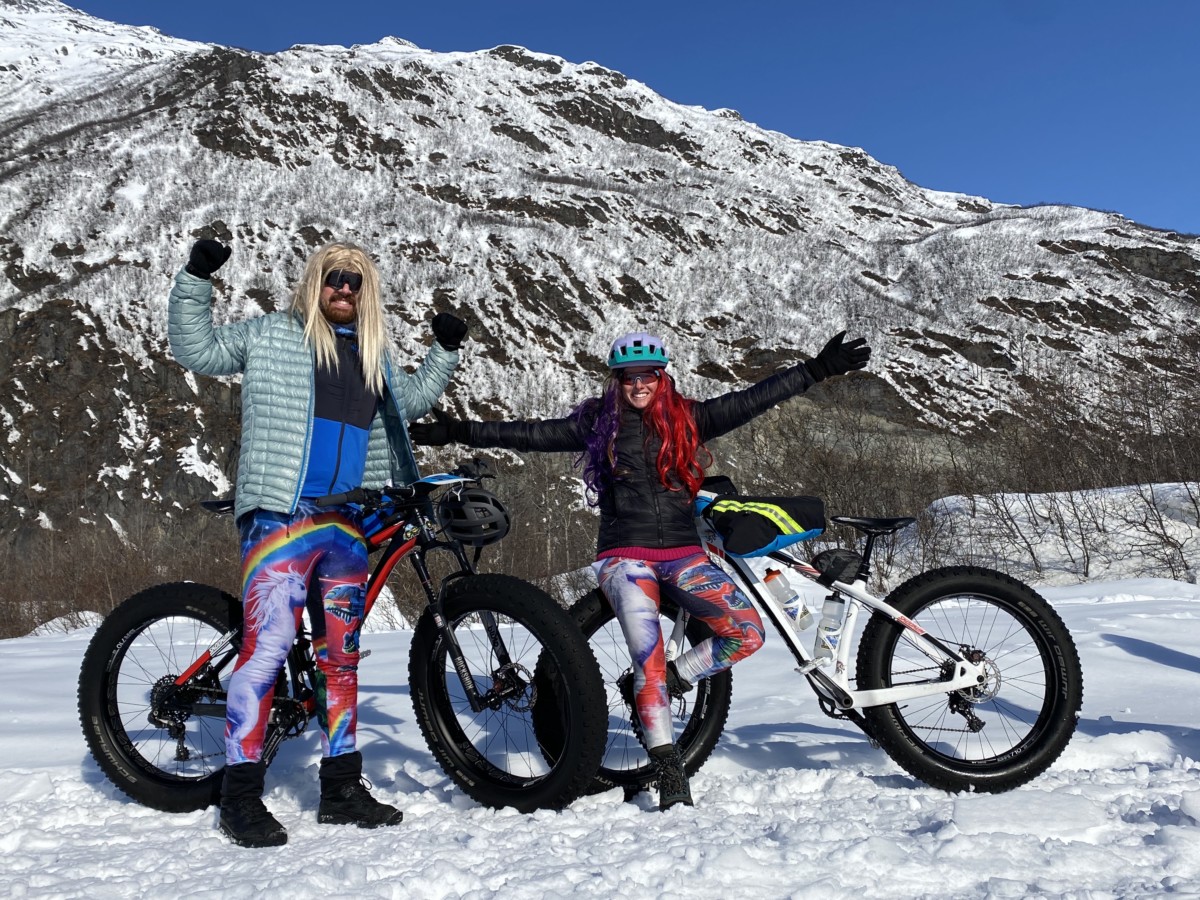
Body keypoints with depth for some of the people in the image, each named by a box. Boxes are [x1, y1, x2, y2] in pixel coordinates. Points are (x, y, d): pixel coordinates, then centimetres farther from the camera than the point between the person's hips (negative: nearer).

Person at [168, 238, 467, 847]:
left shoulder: (374, 356, 21)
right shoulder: (271, 334, 8)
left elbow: (410, 401, 35)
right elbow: (195, 350, 7)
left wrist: (445, 351, 26)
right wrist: (195, 281, -2)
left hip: (347, 524, 6)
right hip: (281, 516, -5)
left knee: (340, 655, 9)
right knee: (268, 643, -13)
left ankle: (341, 788, 19)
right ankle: (241, 794, -2)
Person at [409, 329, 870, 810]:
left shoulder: (687, 418, 7)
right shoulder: (596, 422, 5)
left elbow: (753, 399, 2)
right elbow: (530, 433, 5)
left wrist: (818, 369, -3)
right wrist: (458, 431, 1)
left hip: (683, 554, 3)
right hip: (625, 556, -3)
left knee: (748, 632, -13)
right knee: (650, 658, -17)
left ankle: (656, 685, 3)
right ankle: (669, 774, -6)